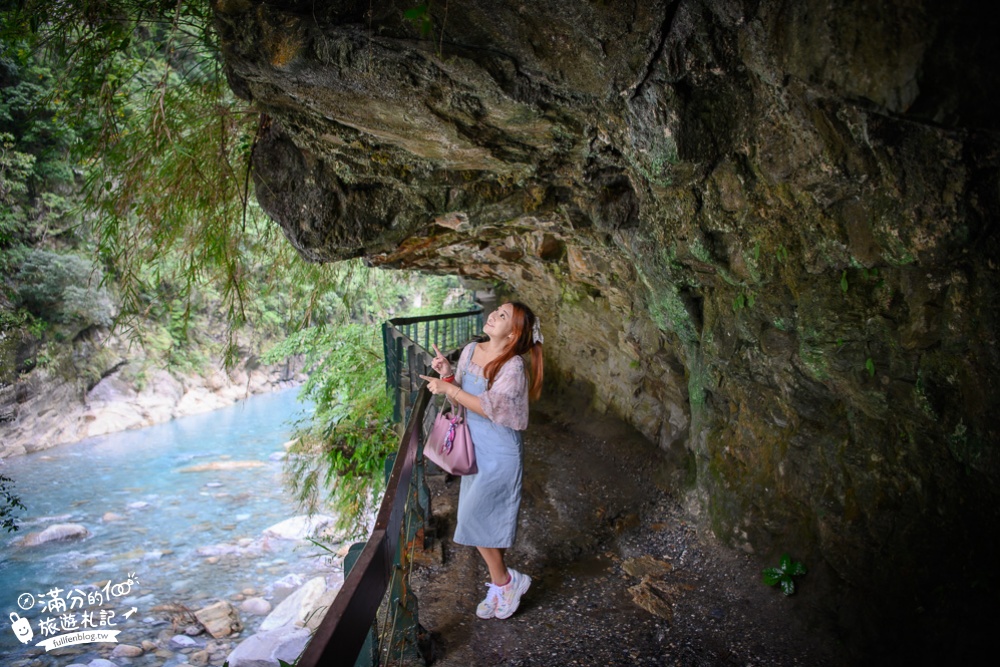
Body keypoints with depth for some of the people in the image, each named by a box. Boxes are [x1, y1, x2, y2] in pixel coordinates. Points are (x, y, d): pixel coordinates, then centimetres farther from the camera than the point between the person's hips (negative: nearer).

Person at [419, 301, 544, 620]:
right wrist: (447, 375, -11)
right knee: (487, 521, 15)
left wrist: (448, 388, -26)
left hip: (500, 455, -7)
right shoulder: (471, 350, 1)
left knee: (471, 519, -6)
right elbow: (459, 398, 7)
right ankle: (501, 585, 33)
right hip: (474, 449, 7)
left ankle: (504, 581, 16)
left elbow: (490, 407, -27)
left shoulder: (513, 367, -20)